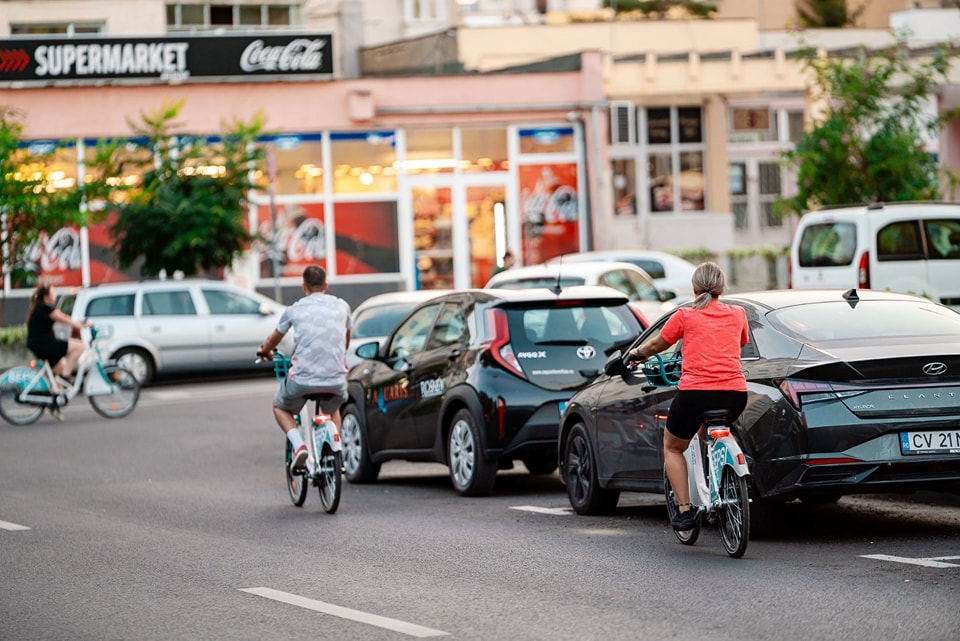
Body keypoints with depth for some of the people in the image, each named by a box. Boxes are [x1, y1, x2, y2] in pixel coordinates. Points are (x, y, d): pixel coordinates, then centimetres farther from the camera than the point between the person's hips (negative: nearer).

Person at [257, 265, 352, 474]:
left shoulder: (295, 309, 8)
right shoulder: (341, 306, 12)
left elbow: (274, 338, 26)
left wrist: (264, 350, 49)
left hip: (302, 378, -2)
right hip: (336, 380, 2)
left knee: (280, 407, 27)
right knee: (332, 410, 35)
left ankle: (298, 444, 2)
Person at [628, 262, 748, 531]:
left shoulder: (685, 316, 6)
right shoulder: (737, 314, 14)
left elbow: (656, 344, 21)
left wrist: (637, 352, 42)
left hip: (696, 391, -4)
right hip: (735, 394, 4)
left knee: (672, 448, 20)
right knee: (707, 435, 35)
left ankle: (684, 511, 8)